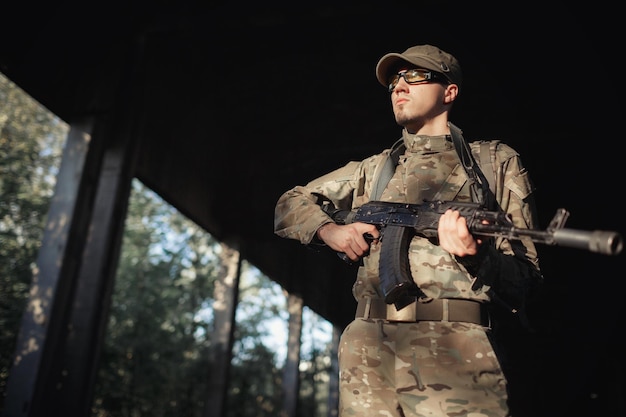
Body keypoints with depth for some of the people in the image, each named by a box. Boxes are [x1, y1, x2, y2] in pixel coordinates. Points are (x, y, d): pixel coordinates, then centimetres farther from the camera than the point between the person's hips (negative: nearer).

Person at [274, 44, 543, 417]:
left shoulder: (497, 161, 11)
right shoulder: (373, 169, 20)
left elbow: (525, 279, 6)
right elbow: (290, 204, 27)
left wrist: (477, 255, -17)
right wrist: (330, 230, 5)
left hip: (457, 350, -2)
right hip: (368, 350, 3)